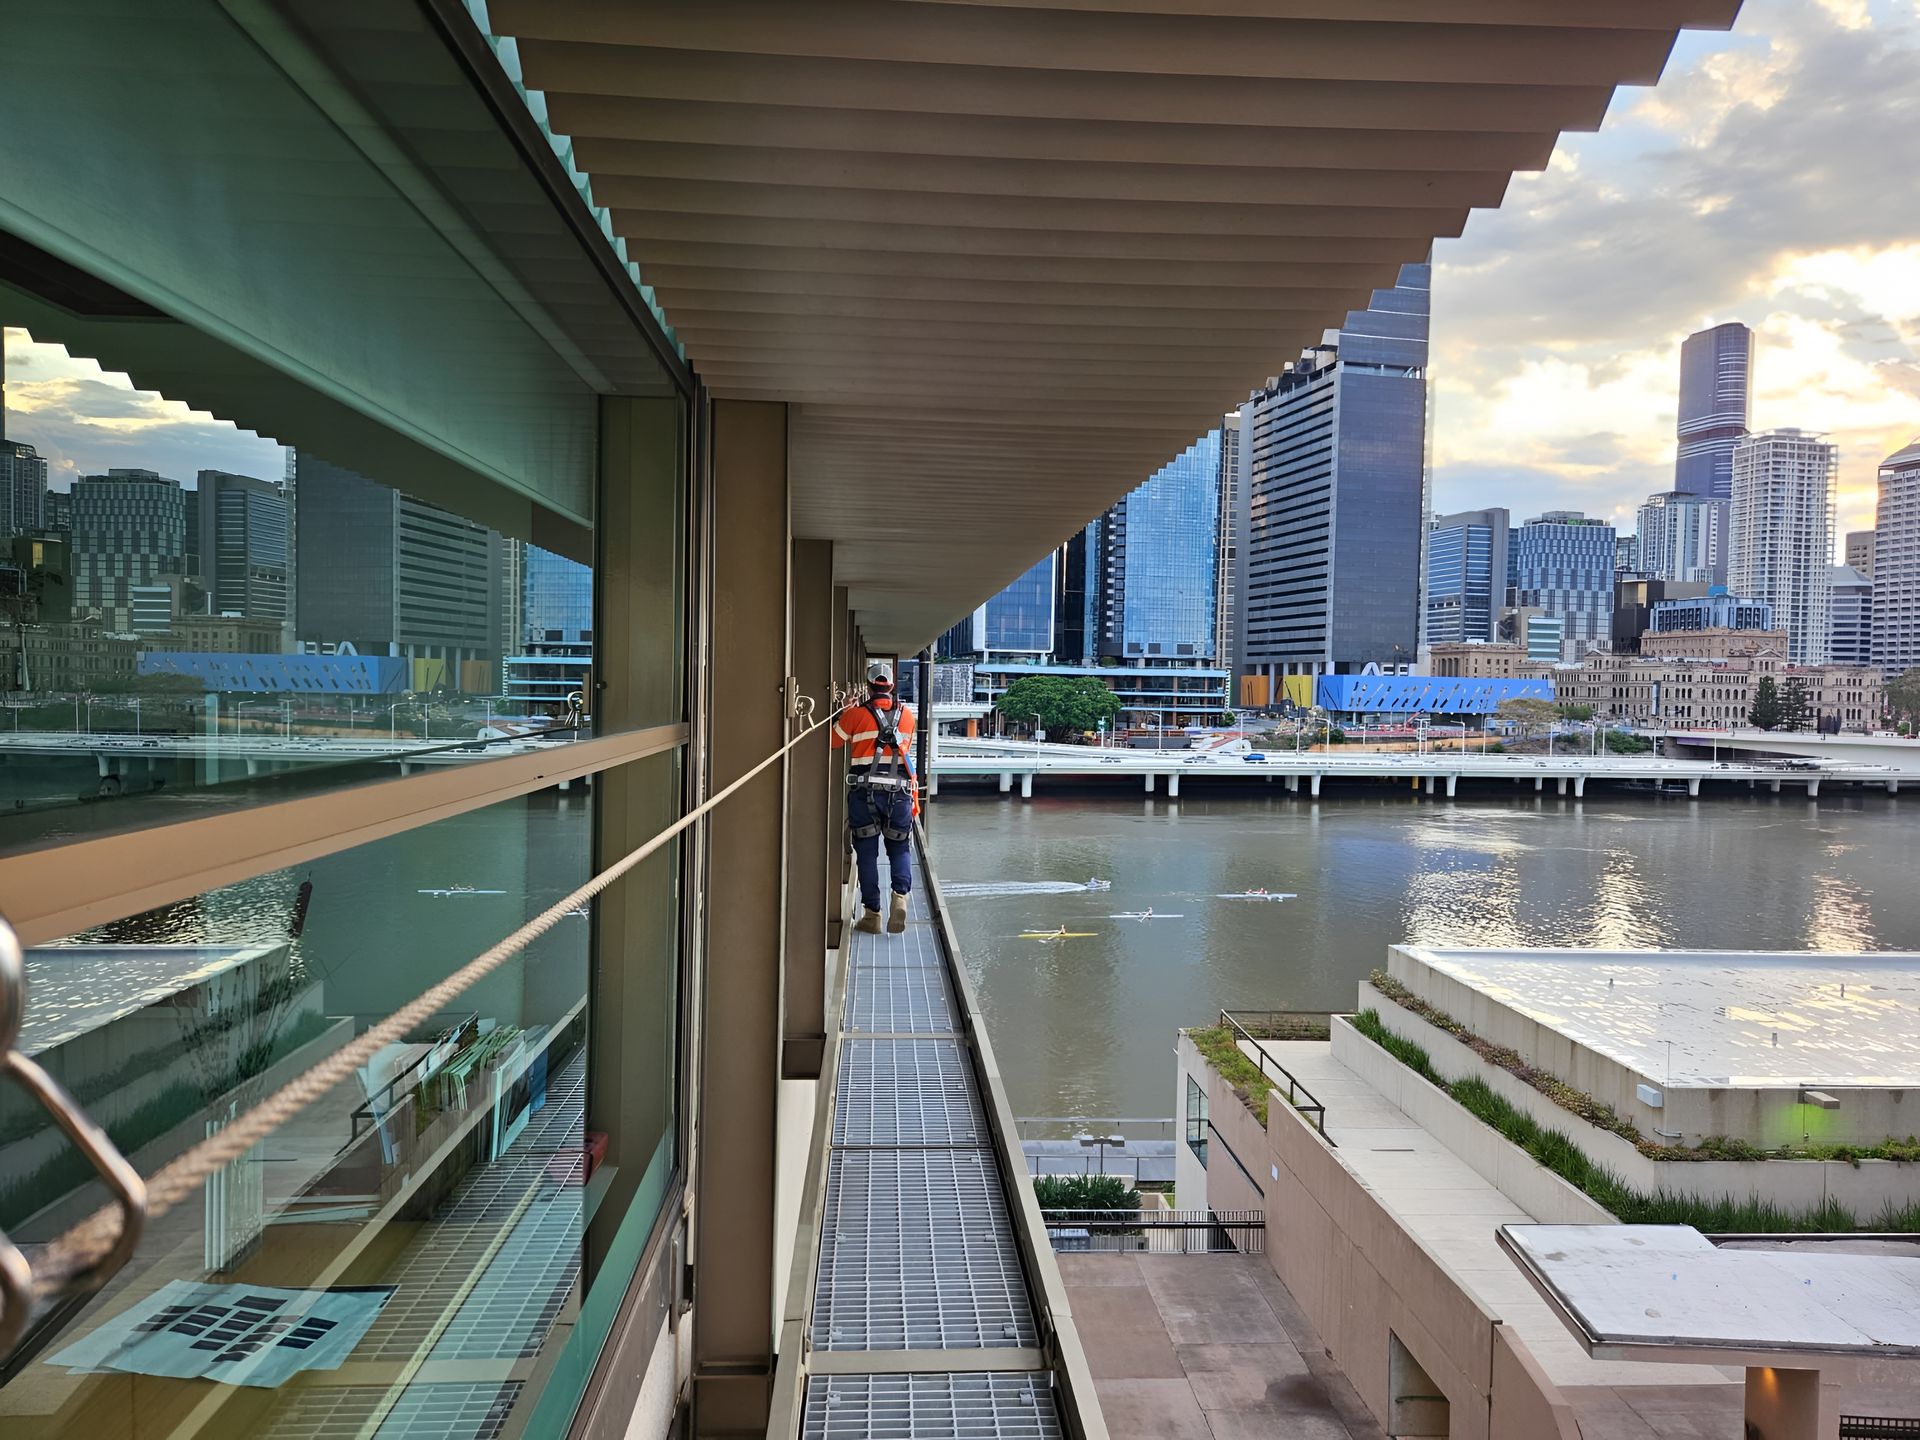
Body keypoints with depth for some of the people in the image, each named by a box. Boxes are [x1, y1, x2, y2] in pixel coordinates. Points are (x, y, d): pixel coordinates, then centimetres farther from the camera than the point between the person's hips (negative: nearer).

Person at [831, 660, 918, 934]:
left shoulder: (856, 714, -1)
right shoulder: (907, 716, 9)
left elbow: (833, 742, 8)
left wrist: (844, 712, 19)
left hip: (864, 792, -2)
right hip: (899, 793, 2)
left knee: (867, 852, 7)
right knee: (899, 848, 14)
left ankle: (872, 914, 7)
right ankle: (900, 895, -12)